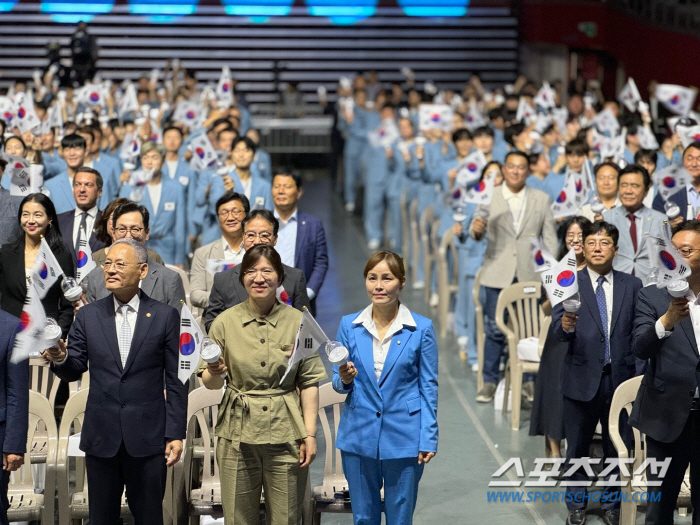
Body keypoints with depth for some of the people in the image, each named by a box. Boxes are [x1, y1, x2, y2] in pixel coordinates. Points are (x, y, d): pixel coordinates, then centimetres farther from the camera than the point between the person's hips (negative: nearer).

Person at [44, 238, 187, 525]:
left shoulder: (165, 316, -1)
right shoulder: (88, 315, 5)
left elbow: (174, 380, 0)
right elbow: (74, 371, 5)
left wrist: (175, 434, -4)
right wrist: (60, 358, -18)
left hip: (147, 437, -2)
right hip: (101, 436, 2)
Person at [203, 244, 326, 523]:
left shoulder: (299, 322, 0)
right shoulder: (225, 322, 1)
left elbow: (309, 382, 1)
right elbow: (210, 383, 7)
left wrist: (310, 435, -4)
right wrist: (214, 373, -16)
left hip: (286, 434, -1)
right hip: (238, 433, 1)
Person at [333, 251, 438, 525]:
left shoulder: (421, 328, -3)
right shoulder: (349, 326, 3)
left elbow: (429, 387, 0)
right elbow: (339, 384, 7)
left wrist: (428, 439, -5)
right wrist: (345, 379, -16)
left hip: (403, 438, -2)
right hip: (358, 437, 2)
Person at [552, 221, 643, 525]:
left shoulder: (632, 285, 3)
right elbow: (557, 329, -12)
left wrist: (640, 375, -3)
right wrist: (565, 325, -35)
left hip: (621, 378, 2)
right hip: (582, 378, -1)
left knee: (617, 447, 11)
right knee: (577, 447, 9)